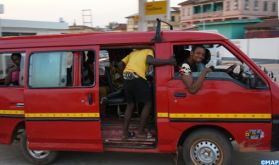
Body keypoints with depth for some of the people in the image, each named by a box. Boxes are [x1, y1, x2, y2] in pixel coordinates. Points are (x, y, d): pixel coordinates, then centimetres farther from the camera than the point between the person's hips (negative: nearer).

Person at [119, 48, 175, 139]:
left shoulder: (133, 52, 32)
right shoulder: (149, 51, 14)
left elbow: (120, 64, 24)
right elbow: (150, 60, -10)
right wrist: (168, 61, -10)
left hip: (126, 78, 7)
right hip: (137, 78, -7)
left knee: (130, 104, 20)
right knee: (148, 103, 8)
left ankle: (125, 132, 19)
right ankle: (140, 132, 8)